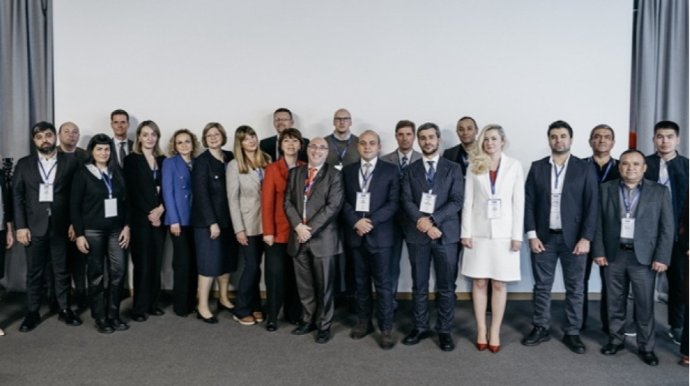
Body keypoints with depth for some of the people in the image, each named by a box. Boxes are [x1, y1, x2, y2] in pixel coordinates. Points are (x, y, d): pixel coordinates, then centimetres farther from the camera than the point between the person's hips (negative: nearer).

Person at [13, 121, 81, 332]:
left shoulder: (70, 162, 2)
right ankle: (32, 313, 19)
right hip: (34, 226, 1)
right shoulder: (24, 164, 6)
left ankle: (64, 309, 20)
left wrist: (74, 222, -5)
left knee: (62, 271, 9)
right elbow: (17, 196, 3)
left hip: (61, 226, -1)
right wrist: (20, 226, -5)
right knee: (34, 272, 8)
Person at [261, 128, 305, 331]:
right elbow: (267, 202, -5)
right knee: (276, 273, 0)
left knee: (296, 274, 9)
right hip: (279, 230, -2)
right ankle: (272, 316, 13)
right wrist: (268, 231, -11)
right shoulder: (272, 169, -1)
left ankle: (293, 313, 22)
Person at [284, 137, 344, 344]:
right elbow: (288, 202, 6)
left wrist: (310, 228, -15)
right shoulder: (295, 172, 13)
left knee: (323, 284, 4)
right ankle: (309, 320, 27)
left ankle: (324, 325, 18)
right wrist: (298, 226, -9)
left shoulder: (334, 174, -1)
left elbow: (333, 206, -11)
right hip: (298, 236, 4)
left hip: (323, 237, -4)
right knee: (304, 284, 11)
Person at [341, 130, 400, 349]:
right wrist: (356, 221, -12)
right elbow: (343, 201, 5)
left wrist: (371, 221, -14)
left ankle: (386, 329, 8)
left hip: (380, 234, -3)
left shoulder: (390, 170, 2)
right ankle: (364, 322, 25)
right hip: (355, 233, 3)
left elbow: (393, 203, -5)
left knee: (383, 283, 0)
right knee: (361, 282, 12)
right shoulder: (348, 171, 11)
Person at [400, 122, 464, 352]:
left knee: (446, 286, 5)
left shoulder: (453, 168, 5)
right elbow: (406, 201, 0)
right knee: (419, 285, 9)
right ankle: (420, 327, 22)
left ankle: (444, 331, 16)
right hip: (417, 234, 2)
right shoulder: (411, 170, 10)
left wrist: (432, 219, -16)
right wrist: (421, 220, -17)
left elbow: (457, 201, -5)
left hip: (446, 233, -1)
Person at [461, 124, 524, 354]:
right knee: (479, 282, 5)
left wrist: (517, 235, -6)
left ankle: (495, 332, 15)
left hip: (504, 232, -1)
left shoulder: (514, 166, 2)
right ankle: (481, 331, 15)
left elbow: (519, 202, 0)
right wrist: (466, 232, -4)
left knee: (499, 284, 5)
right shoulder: (474, 166, 4)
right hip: (479, 231, 1)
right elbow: (468, 201, 2)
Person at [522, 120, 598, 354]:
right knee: (542, 286, 9)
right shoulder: (537, 167, 4)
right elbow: (529, 202, 2)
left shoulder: (585, 169, 0)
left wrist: (586, 238, -10)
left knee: (575, 288, 7)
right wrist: (532, 235, -6)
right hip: (543, 237, 1)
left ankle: (572, 333, 19)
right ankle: (541, 328, 21)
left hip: (574, 238, -1)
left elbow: (591, 206, -3)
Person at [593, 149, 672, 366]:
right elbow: (598, 223, 4)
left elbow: (667, 228, -1)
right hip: (613, 255, 1)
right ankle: (616, 340, 24)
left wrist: (662, 258, -7)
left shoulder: (659, 192, 1)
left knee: (645, 304, 4)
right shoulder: (606, 189, 4)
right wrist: (598, 251, -2)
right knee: (615, 302, 10)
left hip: (644, 257, -1)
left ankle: (646, 347, 18)